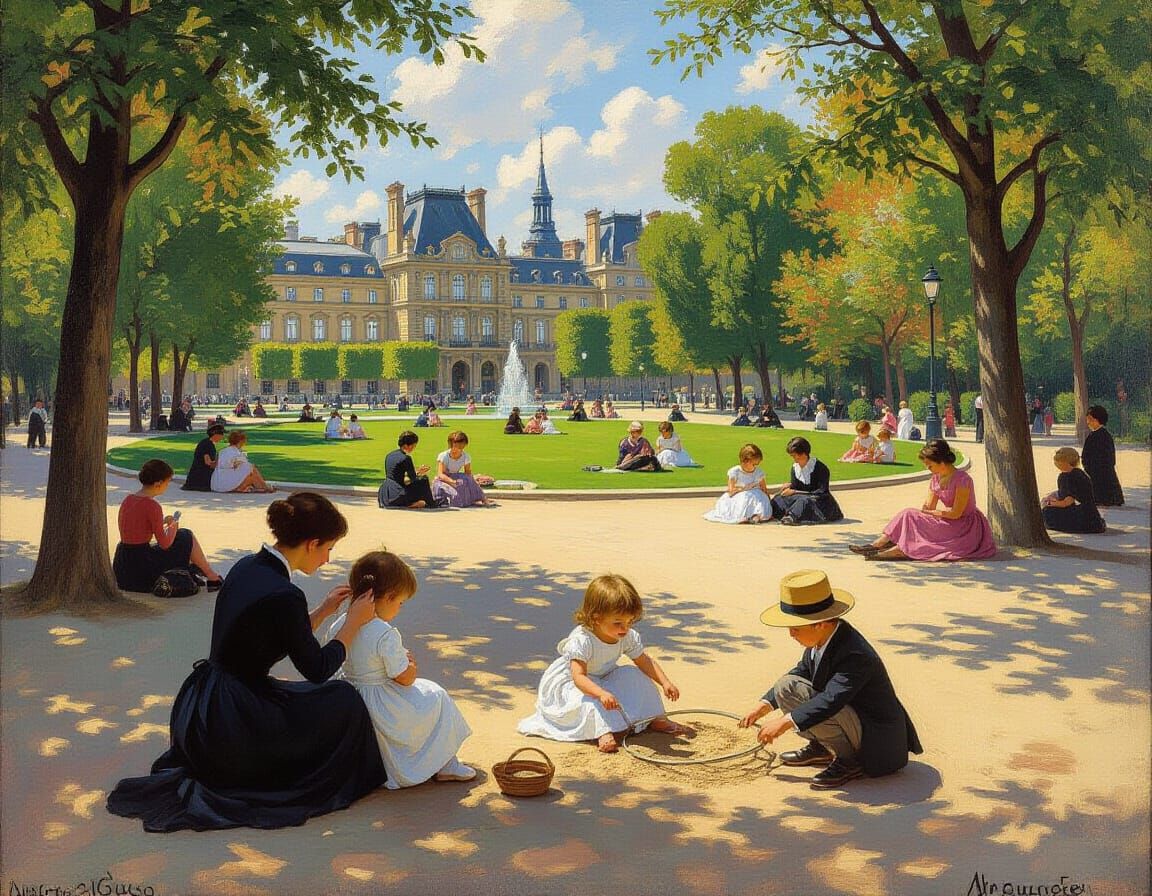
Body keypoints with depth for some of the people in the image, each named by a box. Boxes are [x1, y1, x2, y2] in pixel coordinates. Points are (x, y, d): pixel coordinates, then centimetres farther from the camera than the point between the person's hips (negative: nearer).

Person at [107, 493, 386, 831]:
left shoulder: (246, 566, 4)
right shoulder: (284, 596, -23)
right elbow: (317, 669, -10)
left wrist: (323, 610, 17)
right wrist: (354, 621, 0)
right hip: (227, 725, -9)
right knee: (343, 701, 2)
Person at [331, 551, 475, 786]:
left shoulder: (339, 625, -3)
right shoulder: (386, 635, -25)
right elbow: (405, 679, -18)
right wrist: (411, 664, 5)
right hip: (383, 711, -8)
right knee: (436, 697, 13)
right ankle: (445, 765, 19)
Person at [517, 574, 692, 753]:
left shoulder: (628, 637, -15)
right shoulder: (581, 640, -37)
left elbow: (645, 661, -5)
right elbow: (579, 677, -43)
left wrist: (665, 682, -21)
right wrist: (602, 694, -60)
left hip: (603, 681, 6)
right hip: (568, 683, -6)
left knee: (635, 676, -9)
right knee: (590, 701, -37)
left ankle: (656, 720, -1)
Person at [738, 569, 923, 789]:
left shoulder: (856, 655, -32)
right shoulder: (822, 639, -6)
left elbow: (830, 700, -41)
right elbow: (802, 670, 11)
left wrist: (786, 722, -38)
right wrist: (765, 705, 4)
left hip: (877, 737, -9)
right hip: (852, 715, 9)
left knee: (816, 710, -33)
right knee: (785, 685, -5)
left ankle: (850, 760, -9)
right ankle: (821, 747, 10)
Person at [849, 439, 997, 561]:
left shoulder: (962, 480, -18)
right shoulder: (936, 479, 8)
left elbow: (956, 513, -19)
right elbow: (928, 507, 5)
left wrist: (931, 512, -9)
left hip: (966, 529, -7)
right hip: (947, 523, 7)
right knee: (909, 515, -14)